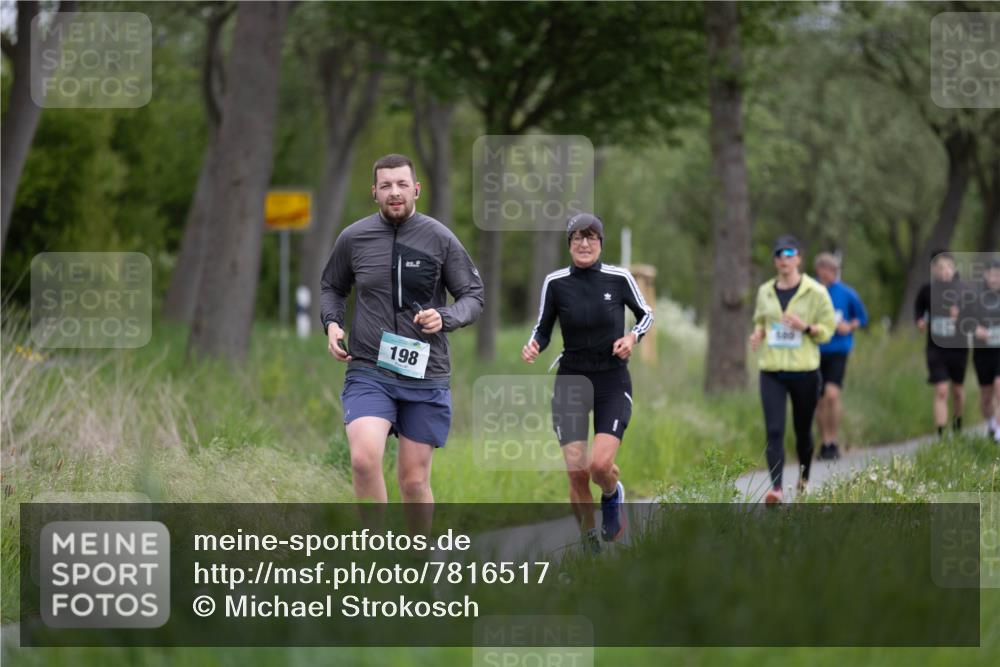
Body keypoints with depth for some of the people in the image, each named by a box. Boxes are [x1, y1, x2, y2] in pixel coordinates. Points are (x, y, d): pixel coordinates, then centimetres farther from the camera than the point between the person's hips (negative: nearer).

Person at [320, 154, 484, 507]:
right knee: (364, 458, -24)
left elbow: (473, 295, 6)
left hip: (426, 376, 0)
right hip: (368, 371, 0)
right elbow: (332, 288, 21)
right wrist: (331, 323, 1)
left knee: (414, 480, 5)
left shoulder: (440, 238, 0)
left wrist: (445, 318, -14)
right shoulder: (353, 237, 3)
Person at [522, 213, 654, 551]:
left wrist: (633, 336, -10)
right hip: (571, 381, 1)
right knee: (576, 471, -8)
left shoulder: (619, 278, -5)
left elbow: (646, 315, 10)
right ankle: (590, 541, 14)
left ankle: (612, 494, 19)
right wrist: (533, 346, -15)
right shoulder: (555, 283, -4)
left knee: (600, 465, -18)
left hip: (613, 383, -1)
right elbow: (543, 329, 6)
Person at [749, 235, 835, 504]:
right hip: (772, 371, 2)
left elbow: (827, 329, -1)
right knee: (774, 430, -12)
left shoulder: (815, 292, -3)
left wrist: (805, 327, -20)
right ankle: (776, 487, -18)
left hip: (804, 371, -2)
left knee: (803, 429, 11)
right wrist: (758, 335, 0)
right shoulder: (765, 292, 8)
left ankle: (804, 479, 35)